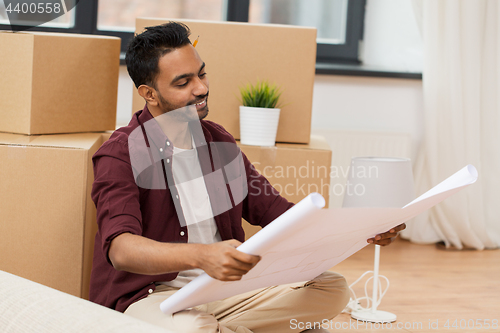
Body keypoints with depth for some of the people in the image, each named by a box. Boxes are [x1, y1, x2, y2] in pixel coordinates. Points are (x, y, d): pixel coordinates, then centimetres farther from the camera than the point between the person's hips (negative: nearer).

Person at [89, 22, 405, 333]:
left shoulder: (218, 140, 14)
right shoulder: (120, 155, -9)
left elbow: (275, 211, 12)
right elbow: (120, 248, -26)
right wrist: (201, 256, -45)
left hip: (224, 287, 6)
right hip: (151, 295, -6)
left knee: (332, 288, -10)